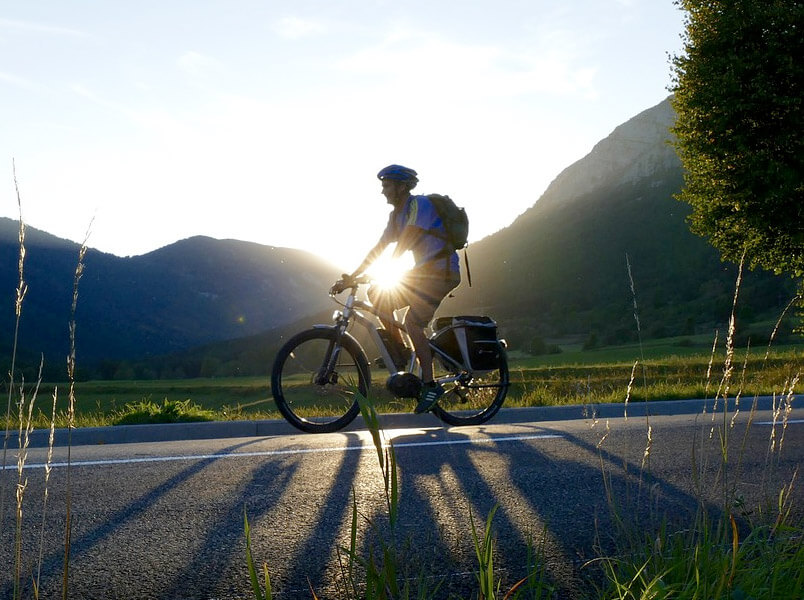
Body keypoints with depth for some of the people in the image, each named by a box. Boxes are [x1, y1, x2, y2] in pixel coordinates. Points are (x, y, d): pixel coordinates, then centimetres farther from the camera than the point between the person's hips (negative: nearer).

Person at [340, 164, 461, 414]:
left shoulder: (420, 204, -15)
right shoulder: (396, 214, 12)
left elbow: (405, 241, -24)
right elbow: (378, 248, 12)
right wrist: (352, 276, 6)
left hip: (442, 272, -9)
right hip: (423, 272, 9)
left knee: (412, 322, -20)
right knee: (378, 296, -3)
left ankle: (430, 385, -13)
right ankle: (400, 351, 8)